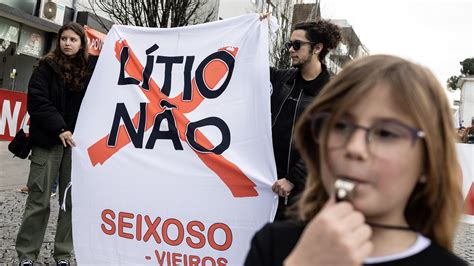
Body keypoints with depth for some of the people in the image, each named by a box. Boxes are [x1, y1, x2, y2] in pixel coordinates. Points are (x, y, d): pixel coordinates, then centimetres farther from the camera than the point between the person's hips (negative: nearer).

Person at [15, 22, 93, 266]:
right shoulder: (47, 67, 2)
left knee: (71, 200, 4)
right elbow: (37, 101, -7)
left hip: (76, 142, 2)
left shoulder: (89, 70, 7)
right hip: (48, 141, -2)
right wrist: (59, 128, -15)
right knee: (39, 200, 0)